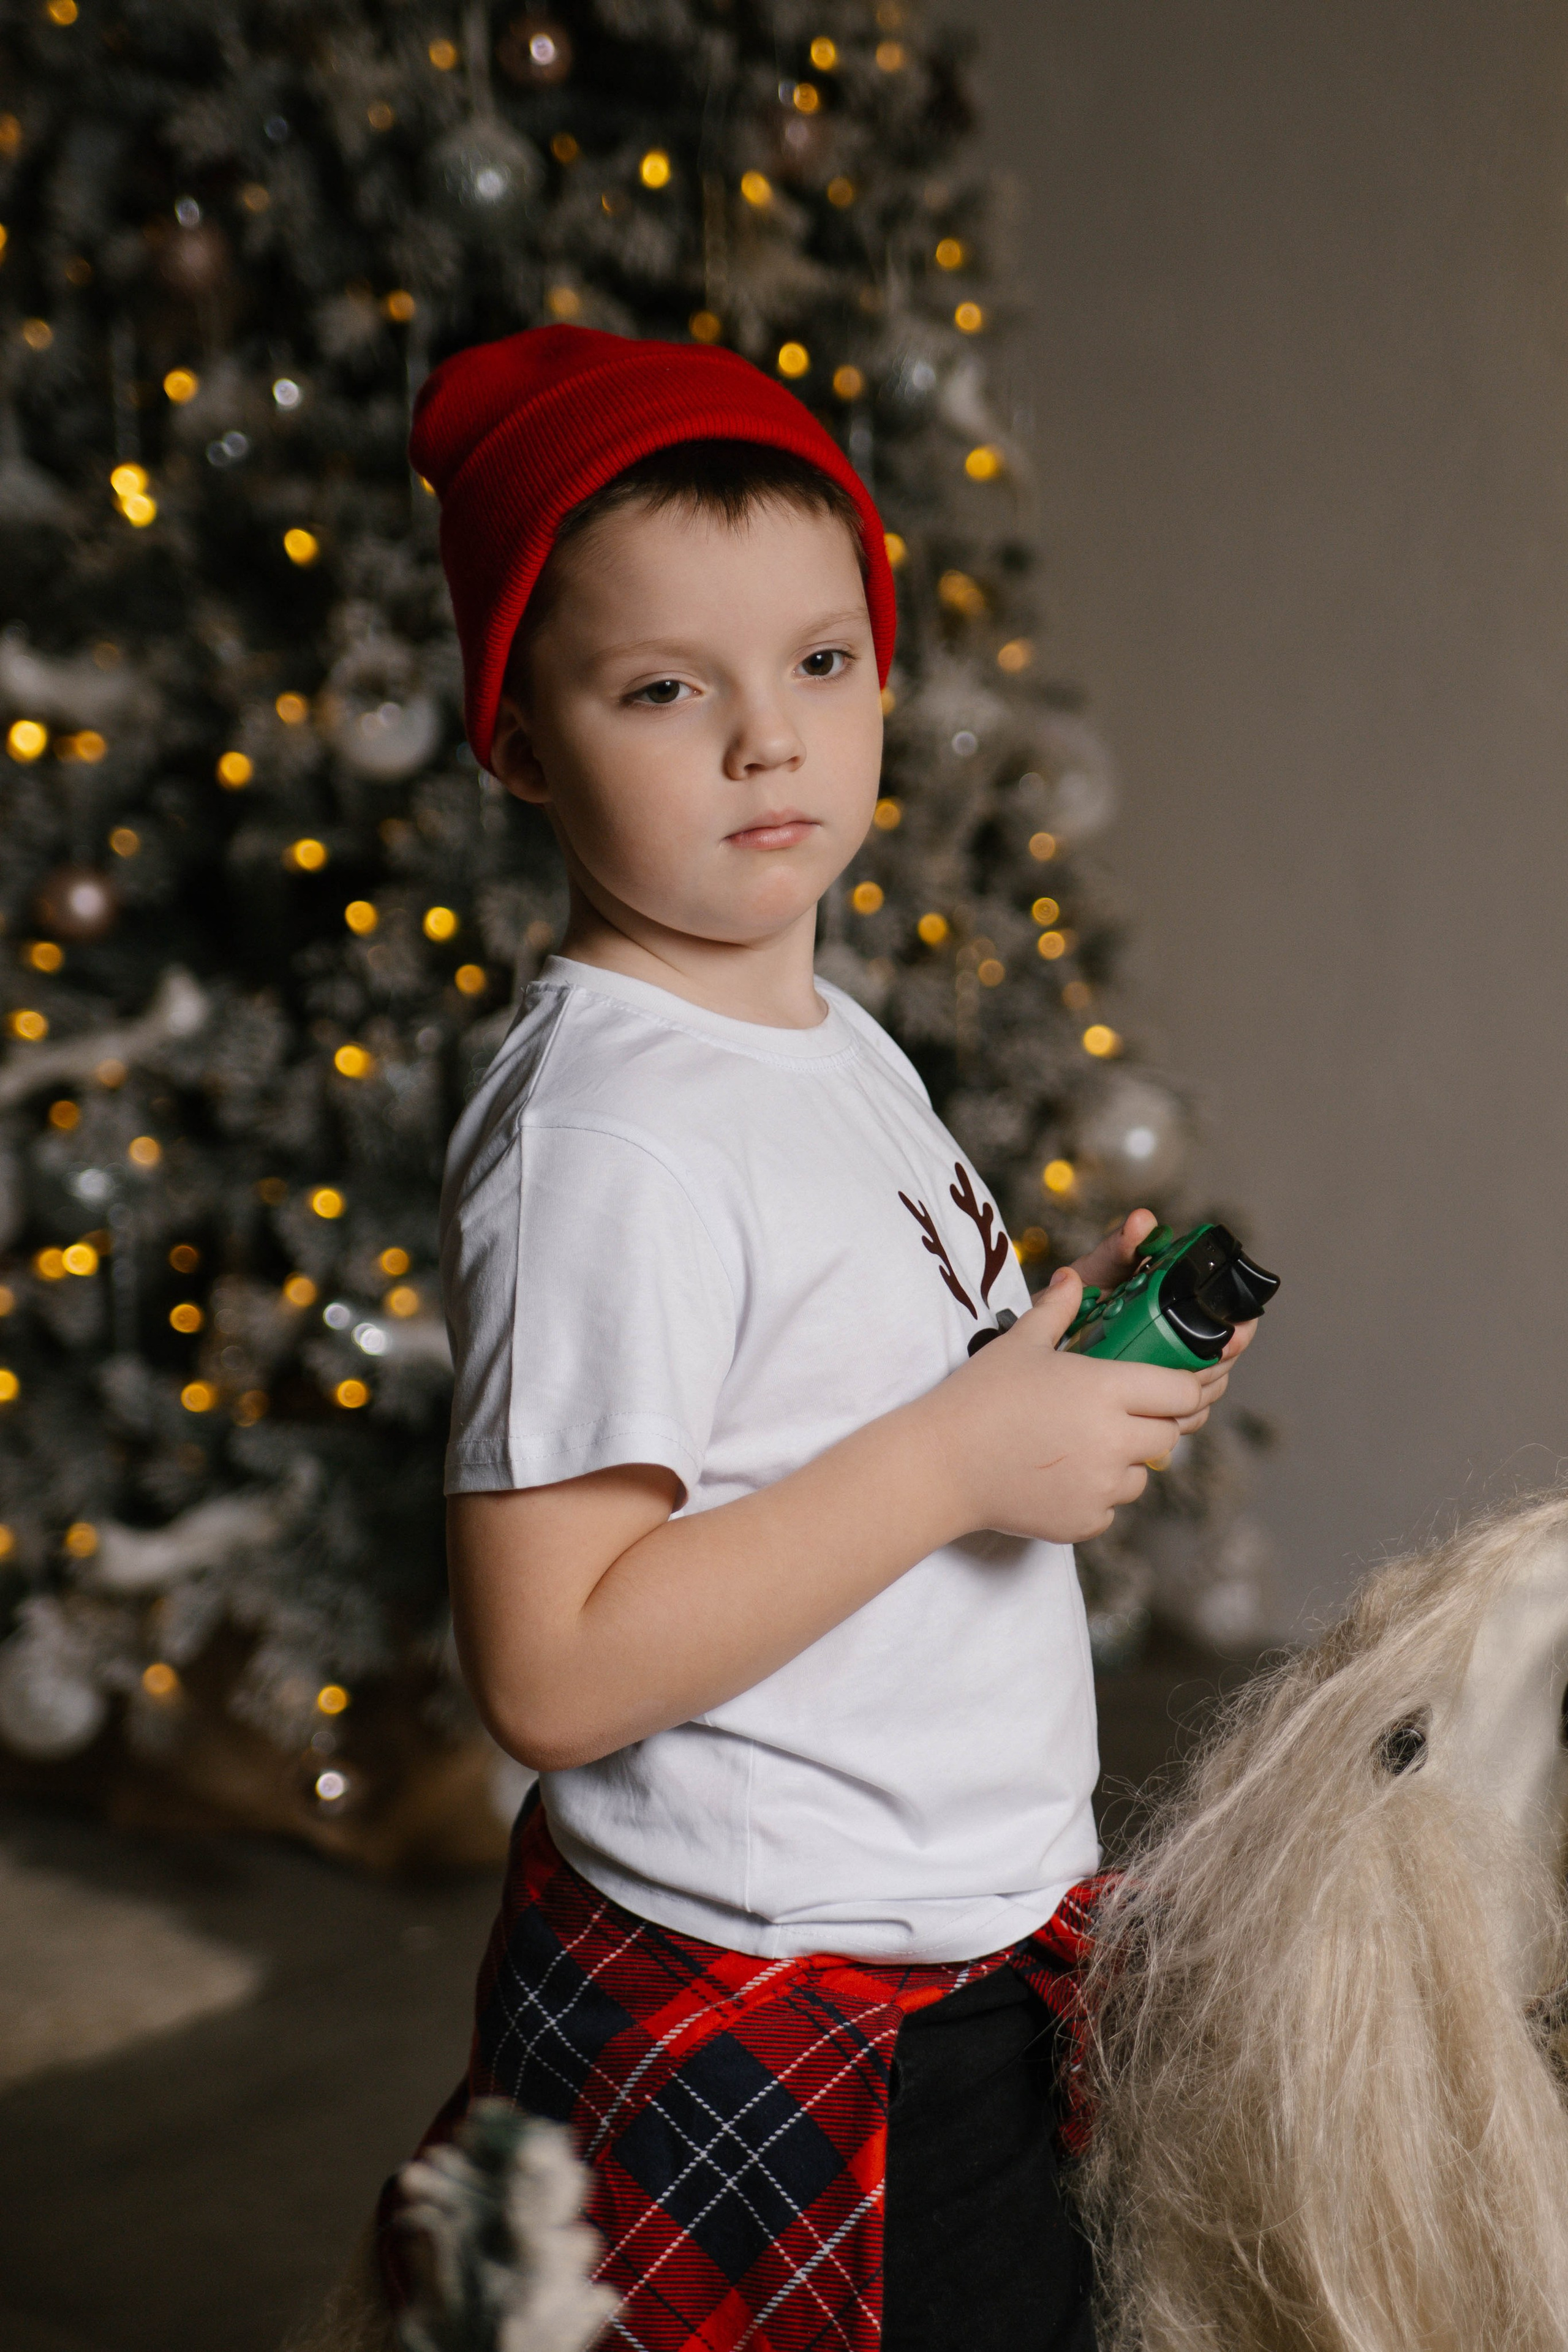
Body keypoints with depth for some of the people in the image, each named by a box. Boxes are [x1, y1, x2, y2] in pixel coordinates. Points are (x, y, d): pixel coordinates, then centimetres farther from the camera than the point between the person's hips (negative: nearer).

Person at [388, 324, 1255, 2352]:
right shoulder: (598, 1132, -22)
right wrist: (963, 1454, -25)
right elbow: (551, 1669, -27)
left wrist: (1068, 1348, -1)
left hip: (969, 1951, 9)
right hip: (763, 2016, -9)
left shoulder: (846, 1050, 7)